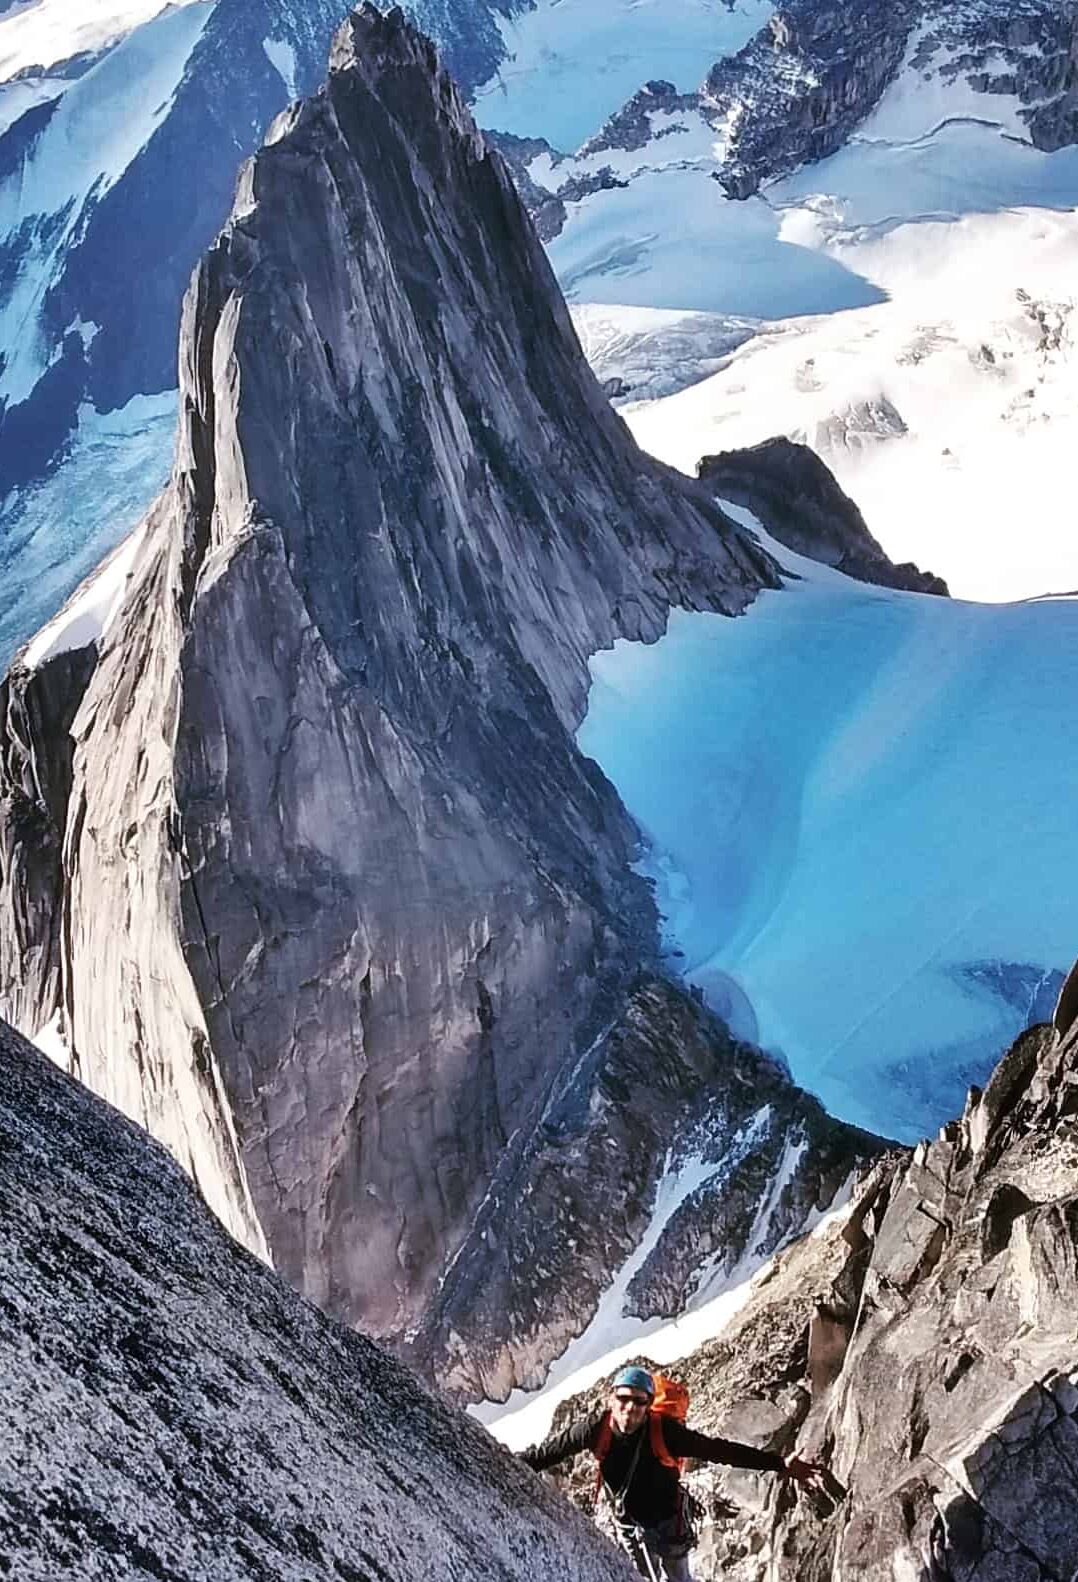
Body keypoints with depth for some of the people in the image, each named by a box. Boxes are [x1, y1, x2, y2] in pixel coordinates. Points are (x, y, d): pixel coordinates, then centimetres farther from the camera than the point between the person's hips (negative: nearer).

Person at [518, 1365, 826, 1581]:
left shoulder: (664, 1431, -30)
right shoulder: (596, 1429, -26)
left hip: (668, 1522, -1)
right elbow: (548, 1451, -14)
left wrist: (779, 1464, -31)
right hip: (629, 1525, 1)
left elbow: (720, 1450, -28)